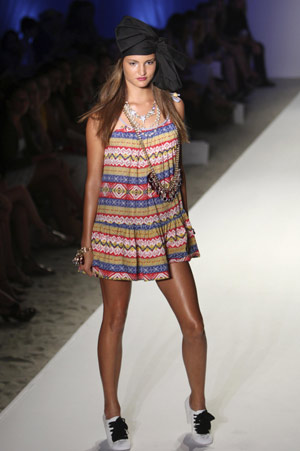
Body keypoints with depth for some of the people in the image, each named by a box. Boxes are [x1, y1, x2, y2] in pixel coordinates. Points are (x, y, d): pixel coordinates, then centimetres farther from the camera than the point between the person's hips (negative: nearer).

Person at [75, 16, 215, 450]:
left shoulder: (172, 105, 2)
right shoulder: (101, 119, -6)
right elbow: (93, 182, -1)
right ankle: (112, 410, 28)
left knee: (194, 325, 1)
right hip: (115, 230, -2)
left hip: (167, 228, 2)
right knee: (114, 321, 10)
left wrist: (185, 219, 15)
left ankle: (197, 404, 25)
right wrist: (86, 243, 0)